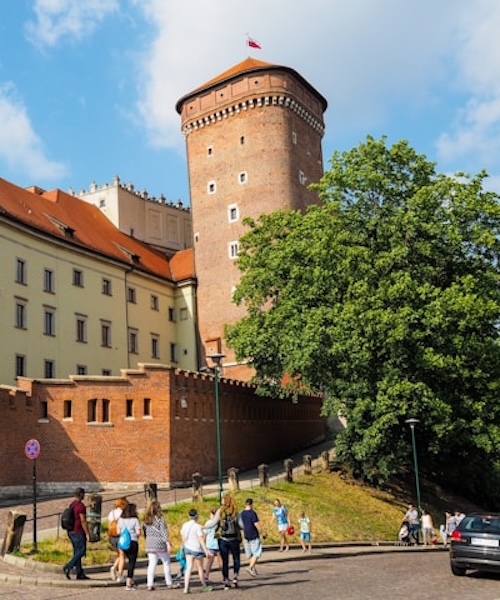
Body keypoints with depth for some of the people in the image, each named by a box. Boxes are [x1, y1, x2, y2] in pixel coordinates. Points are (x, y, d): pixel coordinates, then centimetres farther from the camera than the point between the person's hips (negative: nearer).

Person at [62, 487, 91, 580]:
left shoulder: (72, 505, 11)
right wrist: (87, 534, -14)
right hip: (78, 532, -9)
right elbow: (83, 521, -19)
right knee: (81, 551, -2)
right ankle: (68, 567, -11)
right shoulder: (81, 506, -17)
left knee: (77, 552, 10)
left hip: (71, 531, 9)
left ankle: (79, 573, 13)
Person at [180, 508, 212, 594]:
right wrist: (206, 550, -14)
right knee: (200, 568, 11)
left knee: (189, 567, 7)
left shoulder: (184, 525, 1)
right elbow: (201, 539, -18)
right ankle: (204, 586, 26)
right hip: (197, 549, -5)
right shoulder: (198, 526, -18)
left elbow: (183, 538, 9)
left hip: (188, 548, 5)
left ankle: (186, 587, -2)